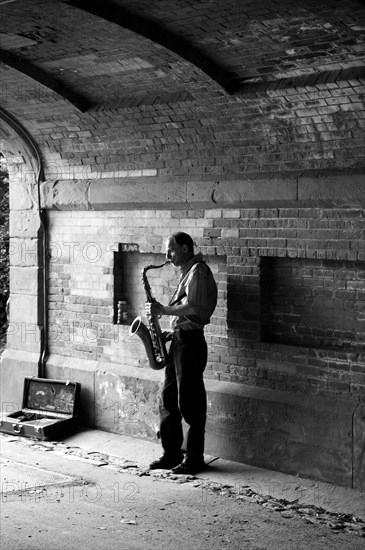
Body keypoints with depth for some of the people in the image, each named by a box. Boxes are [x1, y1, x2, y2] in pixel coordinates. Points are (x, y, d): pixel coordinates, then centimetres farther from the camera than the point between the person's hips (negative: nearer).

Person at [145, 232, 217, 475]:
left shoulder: (198, 271, -11)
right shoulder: (188, 272, 19)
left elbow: (193, 308, -23)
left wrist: (163, 310, -15)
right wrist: (172, 332, 12)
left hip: (190, 342, -10)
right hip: (180, 340, 10)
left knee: (189, 402, -4)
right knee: (169, 398, 10)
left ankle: (194, 459, 3)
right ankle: (172, 454, 17)